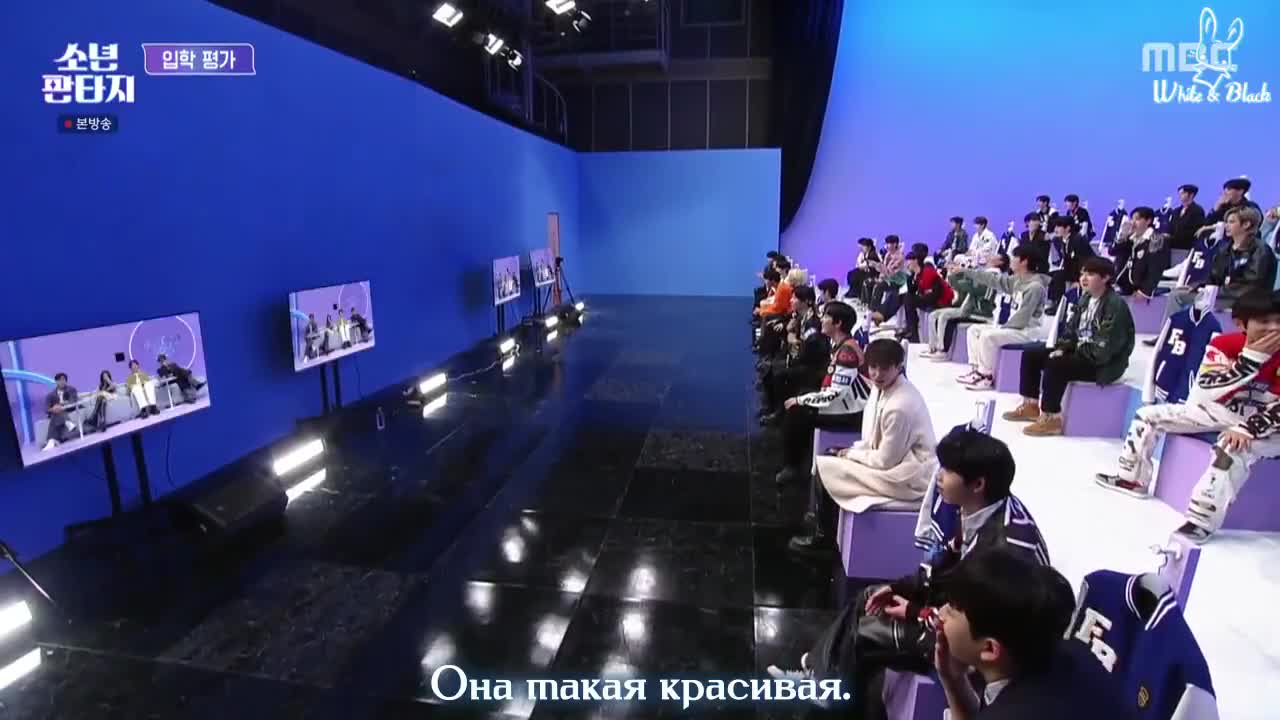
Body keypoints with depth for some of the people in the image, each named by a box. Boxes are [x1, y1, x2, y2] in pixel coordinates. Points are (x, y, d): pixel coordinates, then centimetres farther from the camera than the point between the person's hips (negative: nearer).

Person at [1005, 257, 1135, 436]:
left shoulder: (1116, 305, -21)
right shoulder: (1085, 298, 7)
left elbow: (1105, 349, -26)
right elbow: (1072, 330, 13)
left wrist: (1075, 350, -16)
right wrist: (1062, 348, -5)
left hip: (1104, 363, -9)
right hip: (1080, 351, 9)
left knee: (1055, 364, -31)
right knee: (1030, 354, 3)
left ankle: (1051, 418, -21)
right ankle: (1031, 405, 8)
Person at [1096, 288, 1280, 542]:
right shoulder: (1223, 344, -13)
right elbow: (1206, 391, -27)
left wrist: (1246, 430, -33)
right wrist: (1251, 358, -33)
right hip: (1220, 412, 5)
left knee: (1235, 448, -38)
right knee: (1149, 415, 3)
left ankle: (1200, 521, -30)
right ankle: (1132, 478, 14)